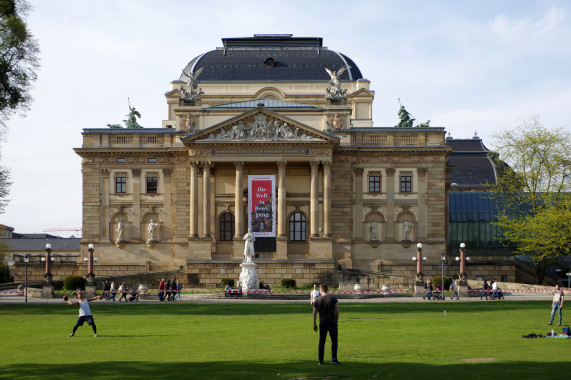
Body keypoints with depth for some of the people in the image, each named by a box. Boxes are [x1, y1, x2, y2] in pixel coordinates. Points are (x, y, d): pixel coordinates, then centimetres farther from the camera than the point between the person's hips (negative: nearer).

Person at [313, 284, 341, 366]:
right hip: (332, 322, -1)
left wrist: (314, 324, 10)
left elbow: (314, 313, 2)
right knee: (334, 341, 4)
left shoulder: (317, 300, 1)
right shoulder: (333, 299, -1)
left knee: (321, 341, 9)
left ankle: (320, 360, 11)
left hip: (322, 323, 1)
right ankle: (334, 359, -7)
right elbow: (337, 311, -1)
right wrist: (336, 321, 11)